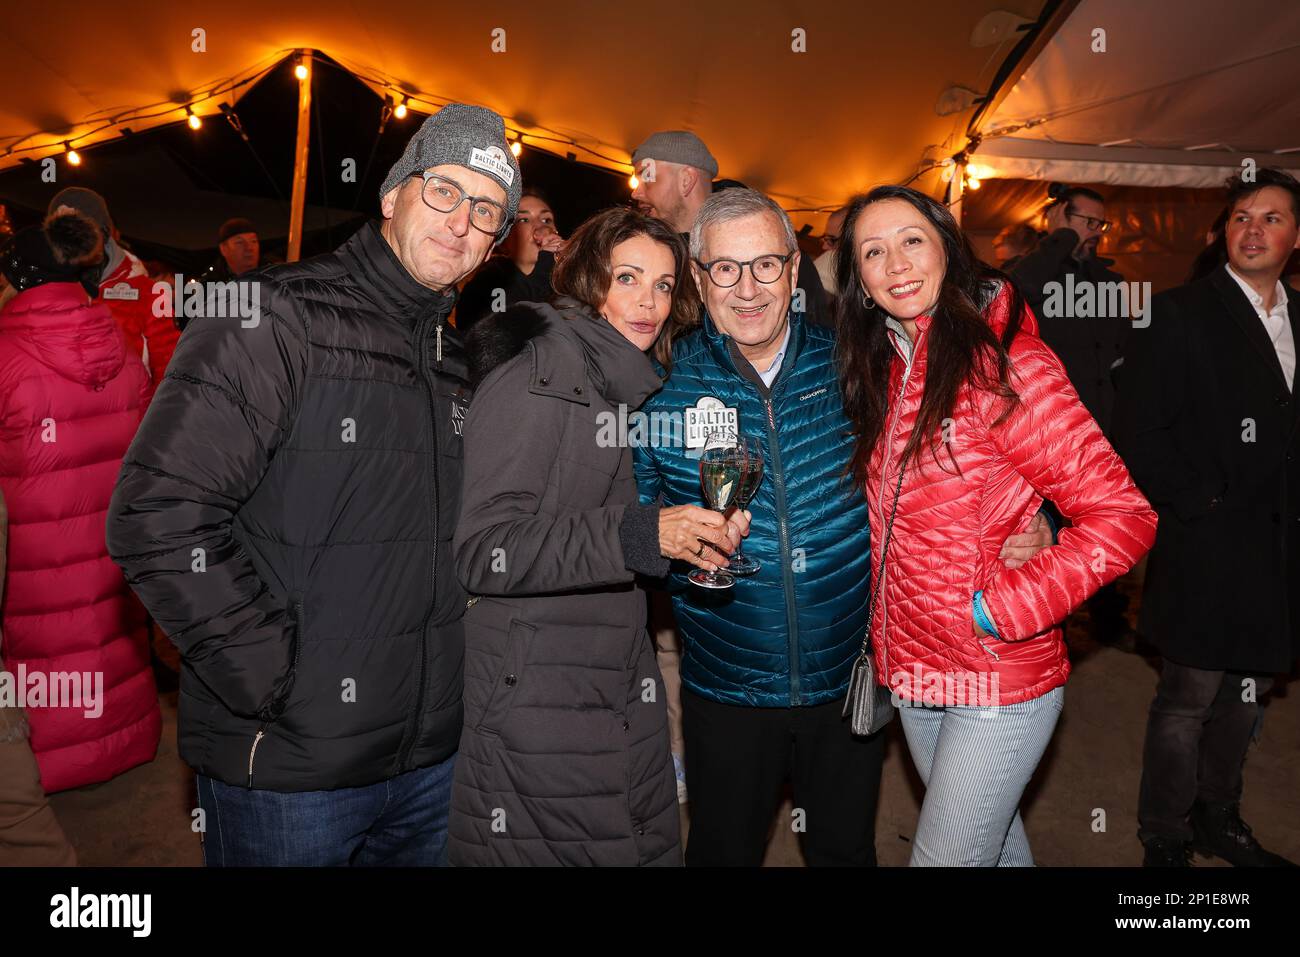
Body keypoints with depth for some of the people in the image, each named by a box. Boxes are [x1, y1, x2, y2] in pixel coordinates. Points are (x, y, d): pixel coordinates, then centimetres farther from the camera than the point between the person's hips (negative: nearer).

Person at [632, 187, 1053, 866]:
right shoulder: (665, 384, -8)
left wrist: (1023, 526, -12)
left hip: (851, 679, 1)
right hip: (725, 688, 0)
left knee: (846, 849, 23)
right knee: (723, 852, 20)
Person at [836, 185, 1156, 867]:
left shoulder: (1003, 364, -17)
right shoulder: (882, 370, 4)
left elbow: (1123, 518, -20)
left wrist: (1000, 608, -21)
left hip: (1000, 686, -6)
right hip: (911, 674, 7)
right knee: (993, 837, 24)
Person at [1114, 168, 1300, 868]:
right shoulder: (1179, 315, -8)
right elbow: (1138, 433, -13)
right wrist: (1199, 501, -14)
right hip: (1207, 546, -6)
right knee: (1188, 700, 3)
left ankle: (1217, 817, 37)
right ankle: (1164, 839, 21)